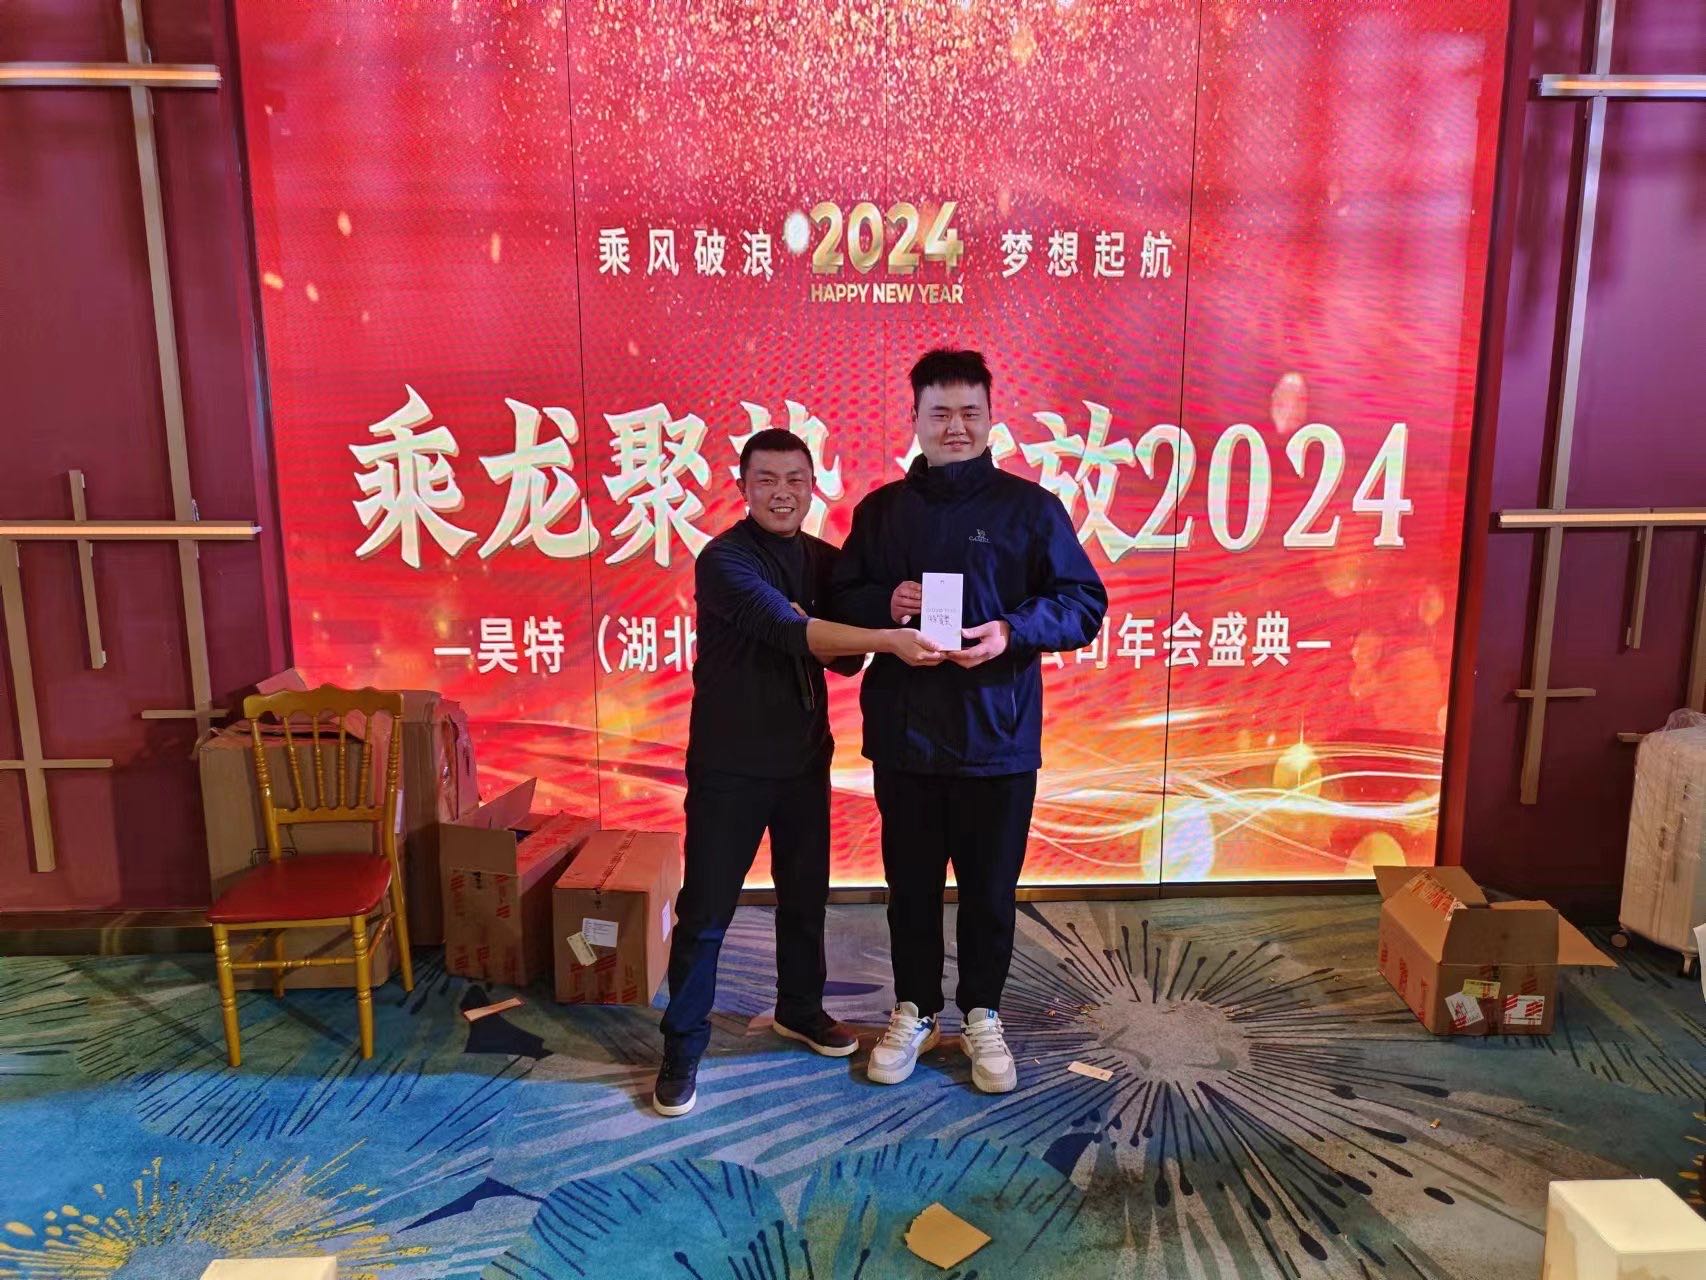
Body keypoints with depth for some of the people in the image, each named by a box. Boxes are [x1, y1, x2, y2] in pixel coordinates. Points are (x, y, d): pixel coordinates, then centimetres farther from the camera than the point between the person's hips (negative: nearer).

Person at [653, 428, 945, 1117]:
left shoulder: (825, 561, 6)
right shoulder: (725, 558, -15)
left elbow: (845, 658, 6)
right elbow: (787, 630, -29)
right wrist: (887, 638, -38)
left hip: (804, 759, 6)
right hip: (730, 766, -6)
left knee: (806, 896, 18)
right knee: (705, 912, 2)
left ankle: (800, 1008, 40)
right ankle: (682, 1048, 18)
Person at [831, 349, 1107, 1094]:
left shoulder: (1030, 507, -2)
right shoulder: (880, 509, 5)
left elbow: (1085, 603, -2)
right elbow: (839, 600, 9)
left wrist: (1013, 630, -19)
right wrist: (884, 603, -12)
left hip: (997, 736, -1)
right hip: (903, 733, 2)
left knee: (990, 887, 11)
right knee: (910, 885, 14)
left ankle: (981, 1017, 32)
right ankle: (914, 1012, 33)